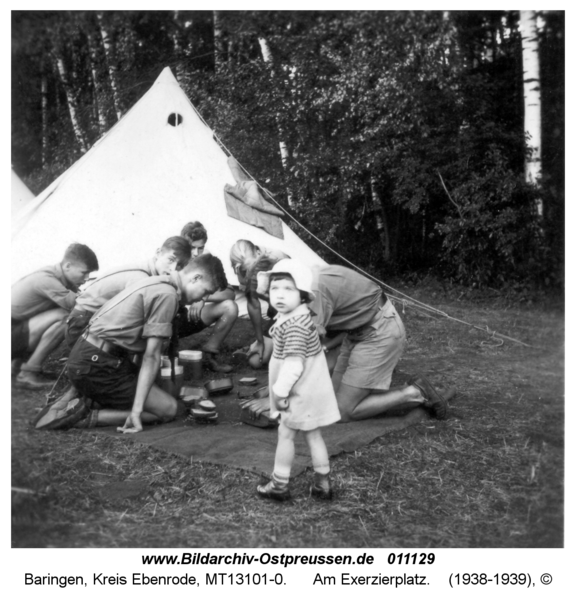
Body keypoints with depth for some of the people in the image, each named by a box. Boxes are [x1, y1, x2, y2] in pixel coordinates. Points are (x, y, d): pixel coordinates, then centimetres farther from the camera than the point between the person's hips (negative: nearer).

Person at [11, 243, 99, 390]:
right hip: (11, 332, -10)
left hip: (18, 329, 10)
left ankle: (17, 362, 13)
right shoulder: (46, 280, -24)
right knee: (63, 317, -24)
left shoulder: (60, 277, 3)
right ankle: (28, 374, -14)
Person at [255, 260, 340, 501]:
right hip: (311, 388, 9)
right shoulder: (295, 316, 5)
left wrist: (280, 391, -20)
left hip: (302, 391, -9)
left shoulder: (294, 325, -26)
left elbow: (294, 363, -30)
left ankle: (279, 484, 16)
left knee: (285, 433, 4)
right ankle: (322, 483, 25)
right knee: (312, 434, 16)